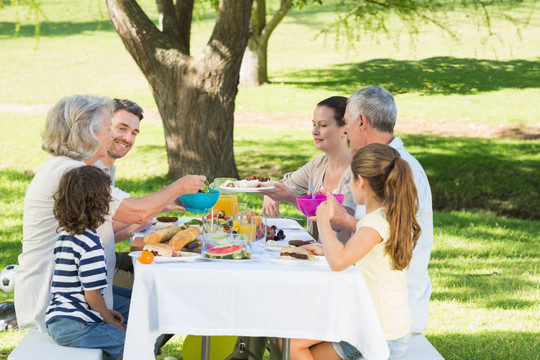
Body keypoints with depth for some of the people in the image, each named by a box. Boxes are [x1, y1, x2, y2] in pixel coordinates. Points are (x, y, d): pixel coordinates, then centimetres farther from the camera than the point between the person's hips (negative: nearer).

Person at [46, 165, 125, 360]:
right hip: (75, 328, -10)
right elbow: (92, 293, -18)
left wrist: (105, 313, 19)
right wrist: (110, 321, -3)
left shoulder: (64, 235, 11)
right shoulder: (90, 243, -18)